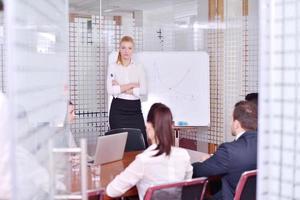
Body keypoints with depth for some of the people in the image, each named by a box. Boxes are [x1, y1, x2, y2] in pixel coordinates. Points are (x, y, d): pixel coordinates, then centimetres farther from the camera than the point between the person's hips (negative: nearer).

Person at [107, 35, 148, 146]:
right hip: (118, 109, -2)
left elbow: (144, 91, -3)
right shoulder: (113, 67, 4)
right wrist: (132, 85, -8)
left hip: (135, 109, 2)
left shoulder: (138, 68, 9)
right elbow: (110, 90, -9)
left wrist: (121, 88, -9)